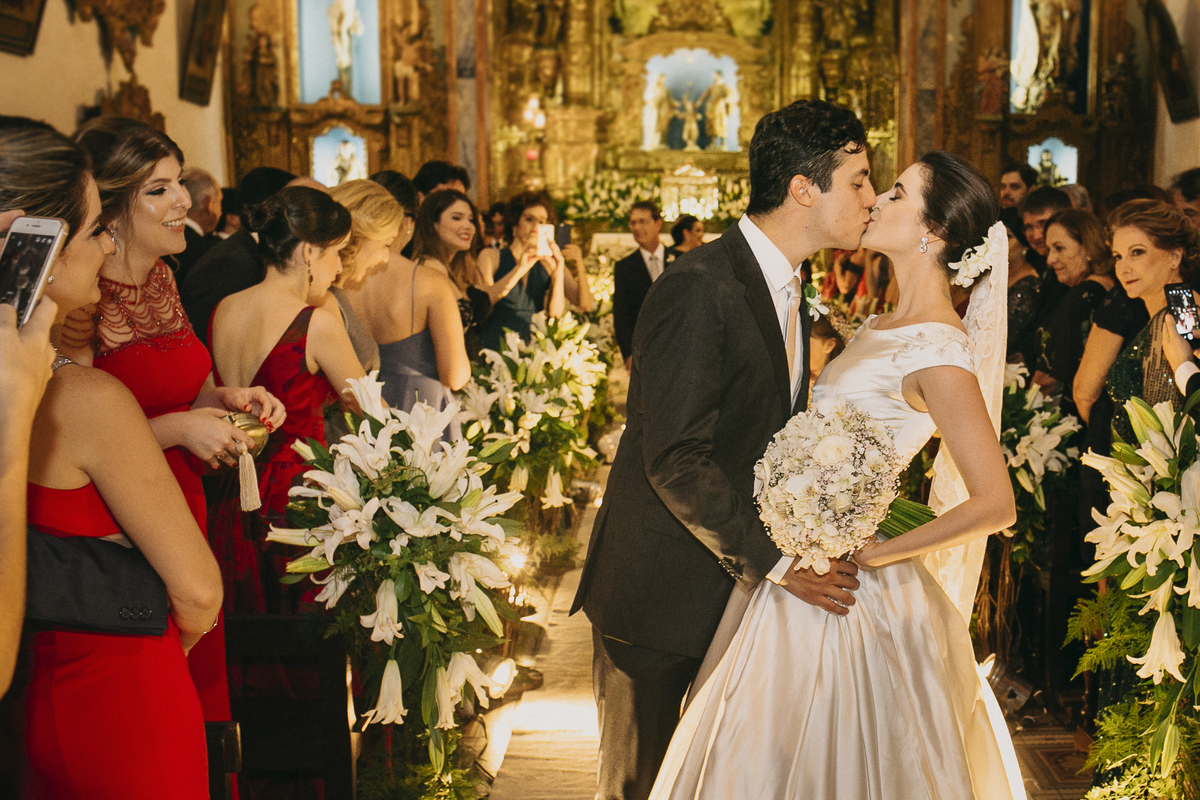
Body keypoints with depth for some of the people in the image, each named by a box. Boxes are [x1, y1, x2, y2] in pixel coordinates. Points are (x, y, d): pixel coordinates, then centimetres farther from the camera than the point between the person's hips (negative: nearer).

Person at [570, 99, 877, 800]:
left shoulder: (789, 291, 9)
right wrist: (776, 560, -22)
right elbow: (675, 459, -24)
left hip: (742, 583, 8)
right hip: (659, 593, -8)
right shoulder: (699, 289, -21)